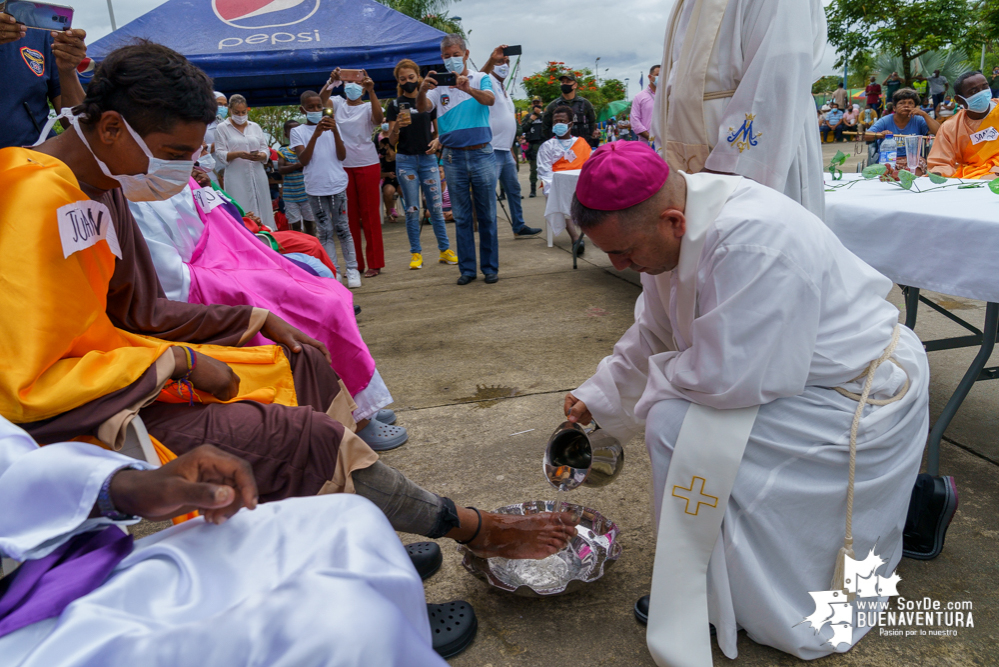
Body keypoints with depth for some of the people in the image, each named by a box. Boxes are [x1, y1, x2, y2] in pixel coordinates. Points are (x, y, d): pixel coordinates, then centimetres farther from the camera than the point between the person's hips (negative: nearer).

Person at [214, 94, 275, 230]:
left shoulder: (255, 126, 16)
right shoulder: (222, 128, 6)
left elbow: (266, 149, 12)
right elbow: (220, 154, -1)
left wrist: (261, 156, -11)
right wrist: (238, 154, -18)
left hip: (258, 175, 3)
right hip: (237, 177, -3)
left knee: (262, 211, 1)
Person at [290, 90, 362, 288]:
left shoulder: (331, 125, 8)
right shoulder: (298, 132, 5)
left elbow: (342, 156, -1)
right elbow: (303, 160, -9)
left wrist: (335, 132, -14)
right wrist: (316, 134, -17)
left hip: (337, 184, 0)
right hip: (315, 188, 0)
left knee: (342, 228, 3)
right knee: (325, 231, 4)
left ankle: (352, 269, 9)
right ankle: (333, 271, 8)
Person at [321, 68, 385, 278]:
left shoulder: (367, 107, 1)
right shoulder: (338, 103, 10)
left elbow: (378, 118, -21)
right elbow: (321, 101, -10)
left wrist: (371, 91, -30)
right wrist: (331, 82, -25)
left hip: (367, 165, -3)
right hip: (343, 166, 3)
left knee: (369, 213, 0)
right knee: (349, 215, 6)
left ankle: (375, 263, 6)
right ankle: (355, 263, 14)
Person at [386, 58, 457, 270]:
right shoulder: (395, 105, 3)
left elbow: (438, 130, 16)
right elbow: (391, 141, -1)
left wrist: (437, 141, -6)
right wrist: (397, 127, -22)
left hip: (428, 159, 1)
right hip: (406, 160, -1)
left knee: (436, 206, 1)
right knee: (412, 209, 2)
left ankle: (445, 250, 10)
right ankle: (416, 253, 10)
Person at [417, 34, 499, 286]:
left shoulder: (480, 79, 4)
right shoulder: (438, 84, 8)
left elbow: (489, 100, -17)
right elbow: (423, 108, -9)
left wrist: (467, 88, -37)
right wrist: (422, 90, -31)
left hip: (482, 154, -1)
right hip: (453, 157, 2)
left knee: (487, 215, 3)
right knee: (461, 217, 6)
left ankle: (490, 267, 12)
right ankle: (467, 268, 13)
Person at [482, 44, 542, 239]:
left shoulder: (504, 90, 21)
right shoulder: (489, 83, -4)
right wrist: (491, 60, -47)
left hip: (505, 151, 10)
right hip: (491, 151, -9)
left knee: (514, 189, 15)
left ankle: (519, 227, 25)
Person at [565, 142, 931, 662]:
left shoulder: (751, 238, -32)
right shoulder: (677, 229, -3)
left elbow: (727, 377, -31)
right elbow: (651, 336, 9)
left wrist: (659, 380, -12)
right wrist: (594, 399, 8)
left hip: (860, 399, -10)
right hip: (796, 373, 10)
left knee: (677, 425, -21)